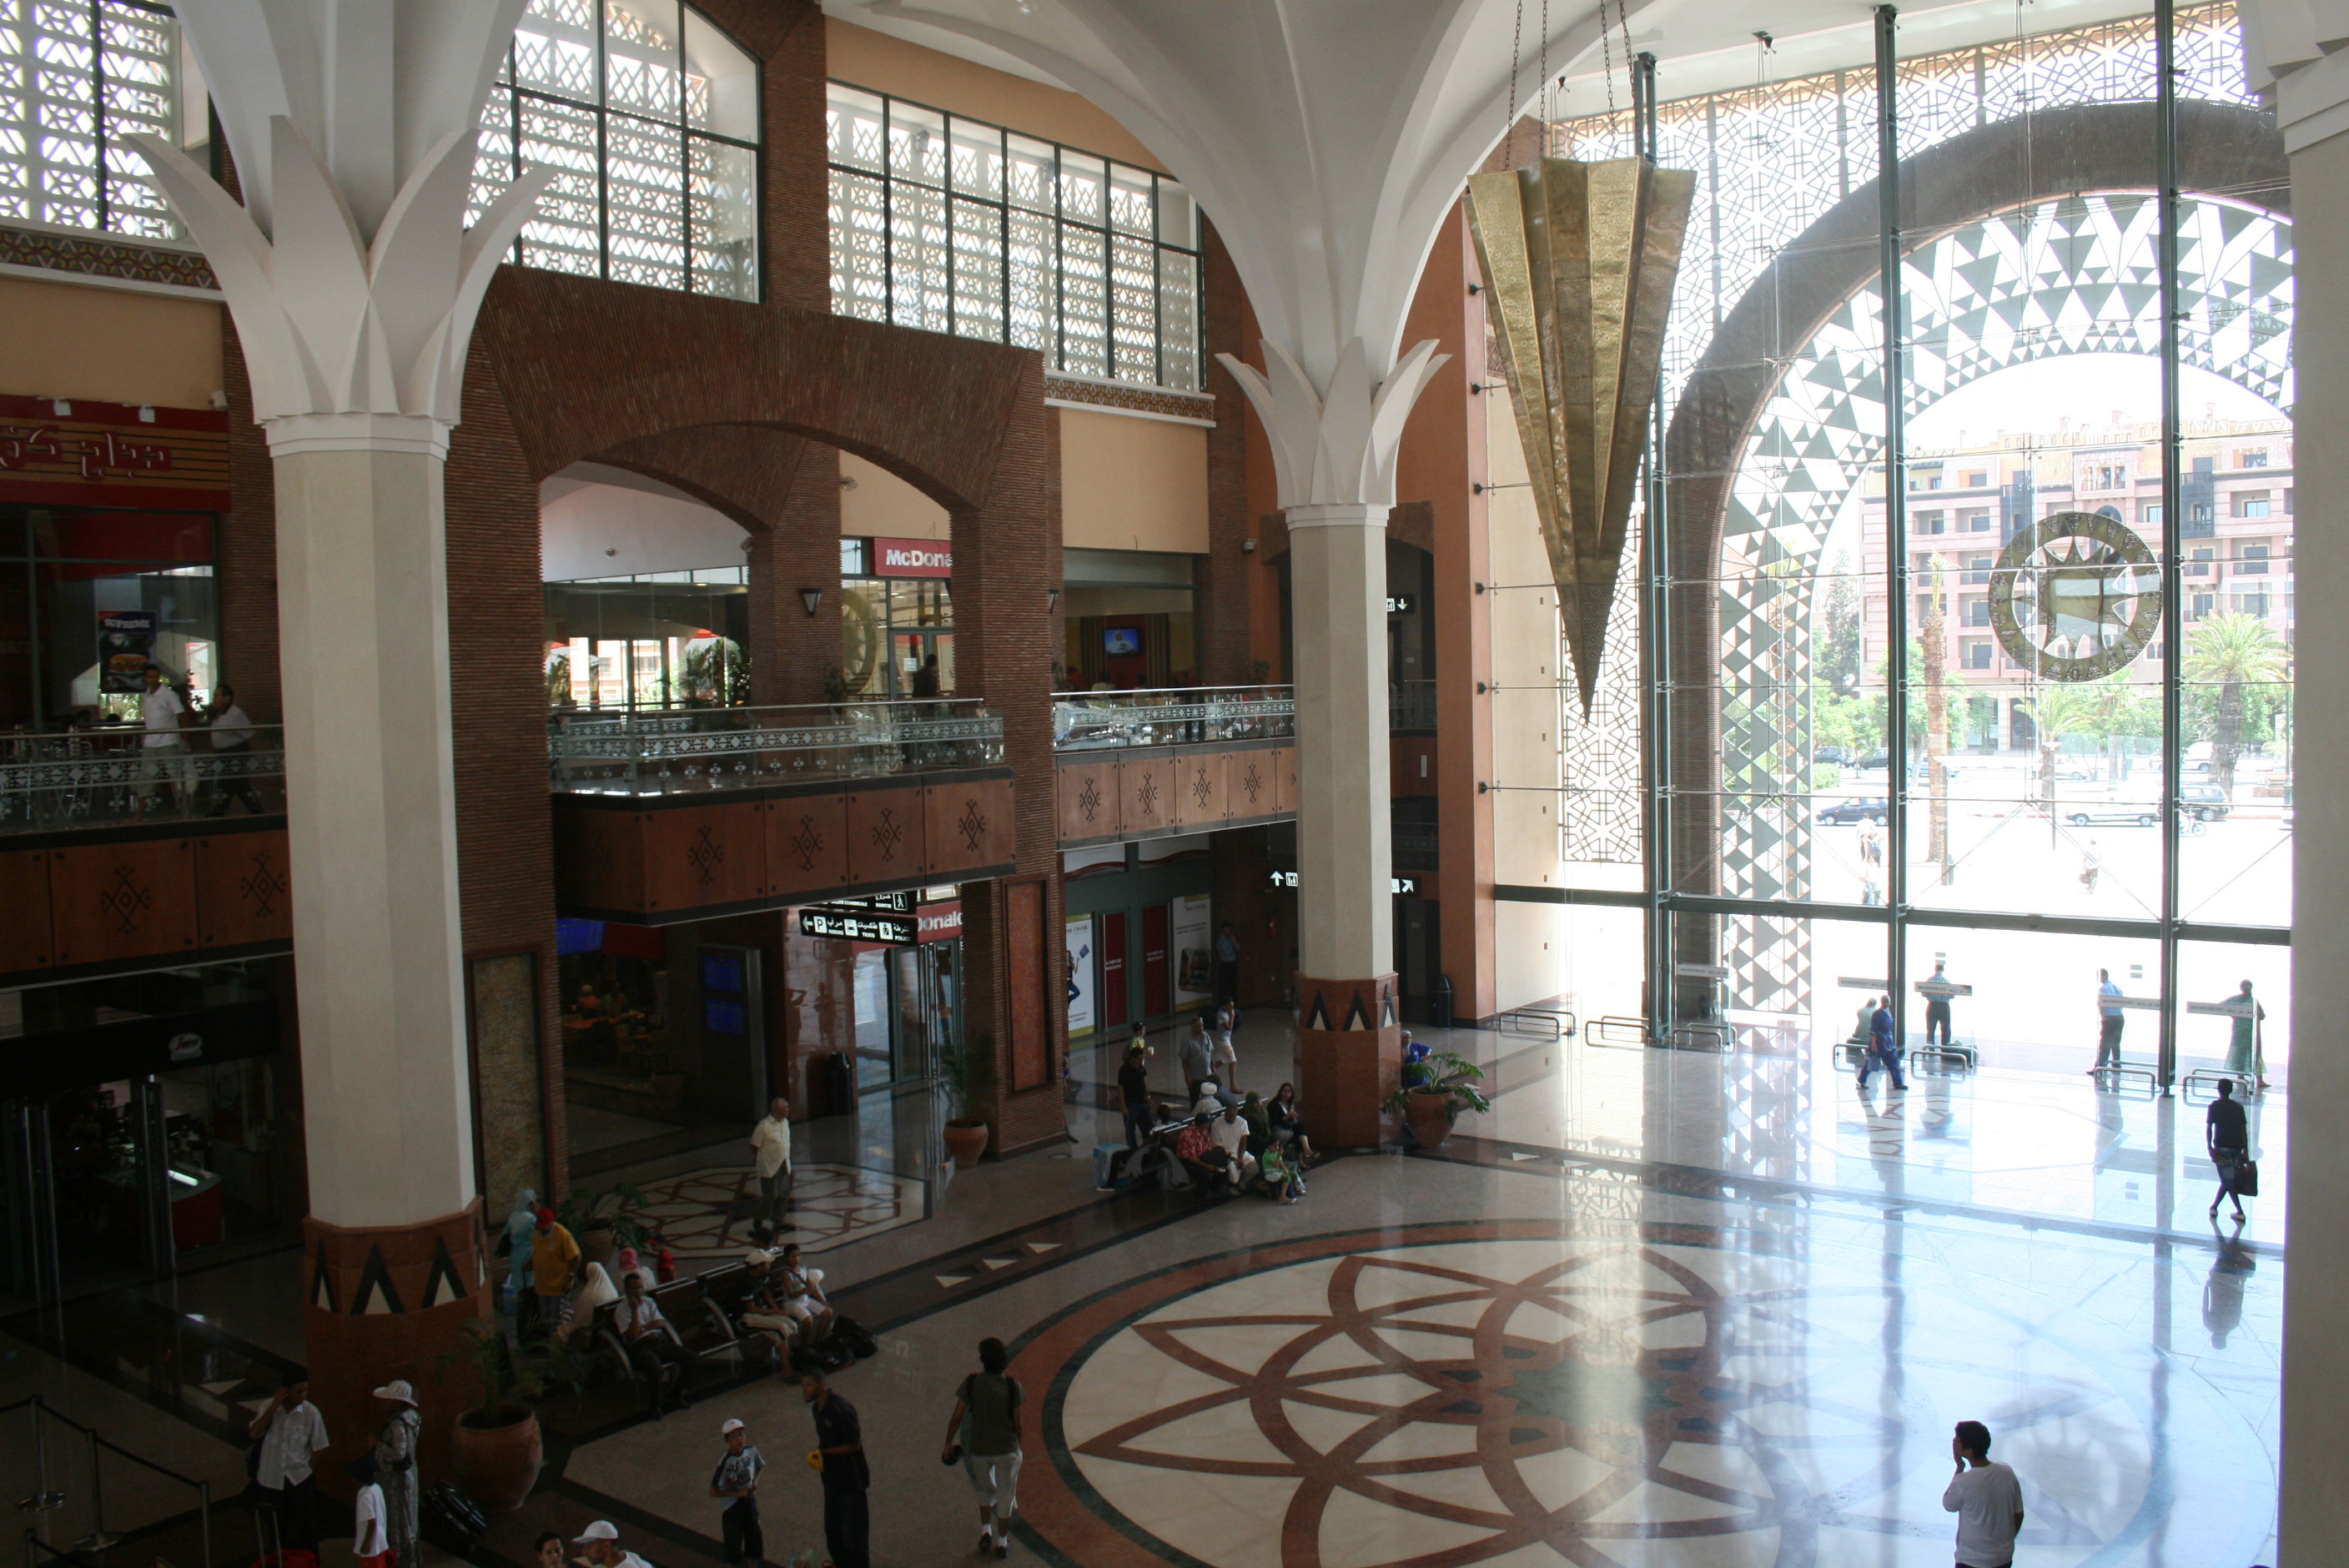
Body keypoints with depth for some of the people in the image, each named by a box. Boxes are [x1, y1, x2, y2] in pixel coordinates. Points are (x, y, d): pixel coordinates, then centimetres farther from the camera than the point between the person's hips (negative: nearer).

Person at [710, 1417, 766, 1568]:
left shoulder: (751, 1452, -9)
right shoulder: (725, 1462, -23)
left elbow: (760, 1466, 14)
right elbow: (713, 1492, -18)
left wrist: (756, 1480, -5)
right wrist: (737, 1493, -23)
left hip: (750, 1503, 5)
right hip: (732, 1508, -5)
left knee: (755, 1539, 17)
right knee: (734, 1549, 5)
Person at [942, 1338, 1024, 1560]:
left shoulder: (971, 1383, -11)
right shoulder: (1012, 1385, -12)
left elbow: (956, 1417, -8)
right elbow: (1017, 1422, -6)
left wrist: (949, 1445, 4)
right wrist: (1018, 1446, 11)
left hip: (978, 1449, 1)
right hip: (1007, 1449, -1)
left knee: (985, 1491, 26)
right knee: (1005, 1495, 15)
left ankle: (986, 1531, 18)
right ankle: (1002, 1542, 22)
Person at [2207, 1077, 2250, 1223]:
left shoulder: (2214, 1106, -3)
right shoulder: (2239, 1107, 6)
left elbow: (2208, 1128, -10)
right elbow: (2244, 1130, 5)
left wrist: (2209, 1148, -10)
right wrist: (2245, 1151, 8)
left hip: (2222, 1147, -4)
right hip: (2237, 1147, 4)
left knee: (2228, 1181, 1)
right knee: (2227, 1180, 15)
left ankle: (2240, 1212, -1)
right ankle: (2214, 1207, 20)